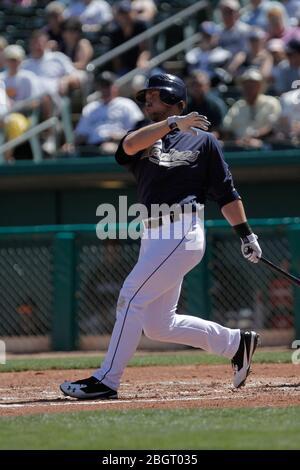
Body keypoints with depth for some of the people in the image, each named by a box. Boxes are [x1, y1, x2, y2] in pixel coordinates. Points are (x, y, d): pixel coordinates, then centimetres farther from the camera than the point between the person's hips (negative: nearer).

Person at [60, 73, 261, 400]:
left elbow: (225, 193, 6)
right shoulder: (146, 137, 17)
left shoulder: (202, 140, 6)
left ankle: (106, 380, -13)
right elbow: (129, 145, -9)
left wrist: (246, 235, 3)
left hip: (182, 234, -7)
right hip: (152, 237, 7)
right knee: (158, 326, 8)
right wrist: (172, 123, -21)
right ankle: (236, 344, 23)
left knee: (132, 296, -15)